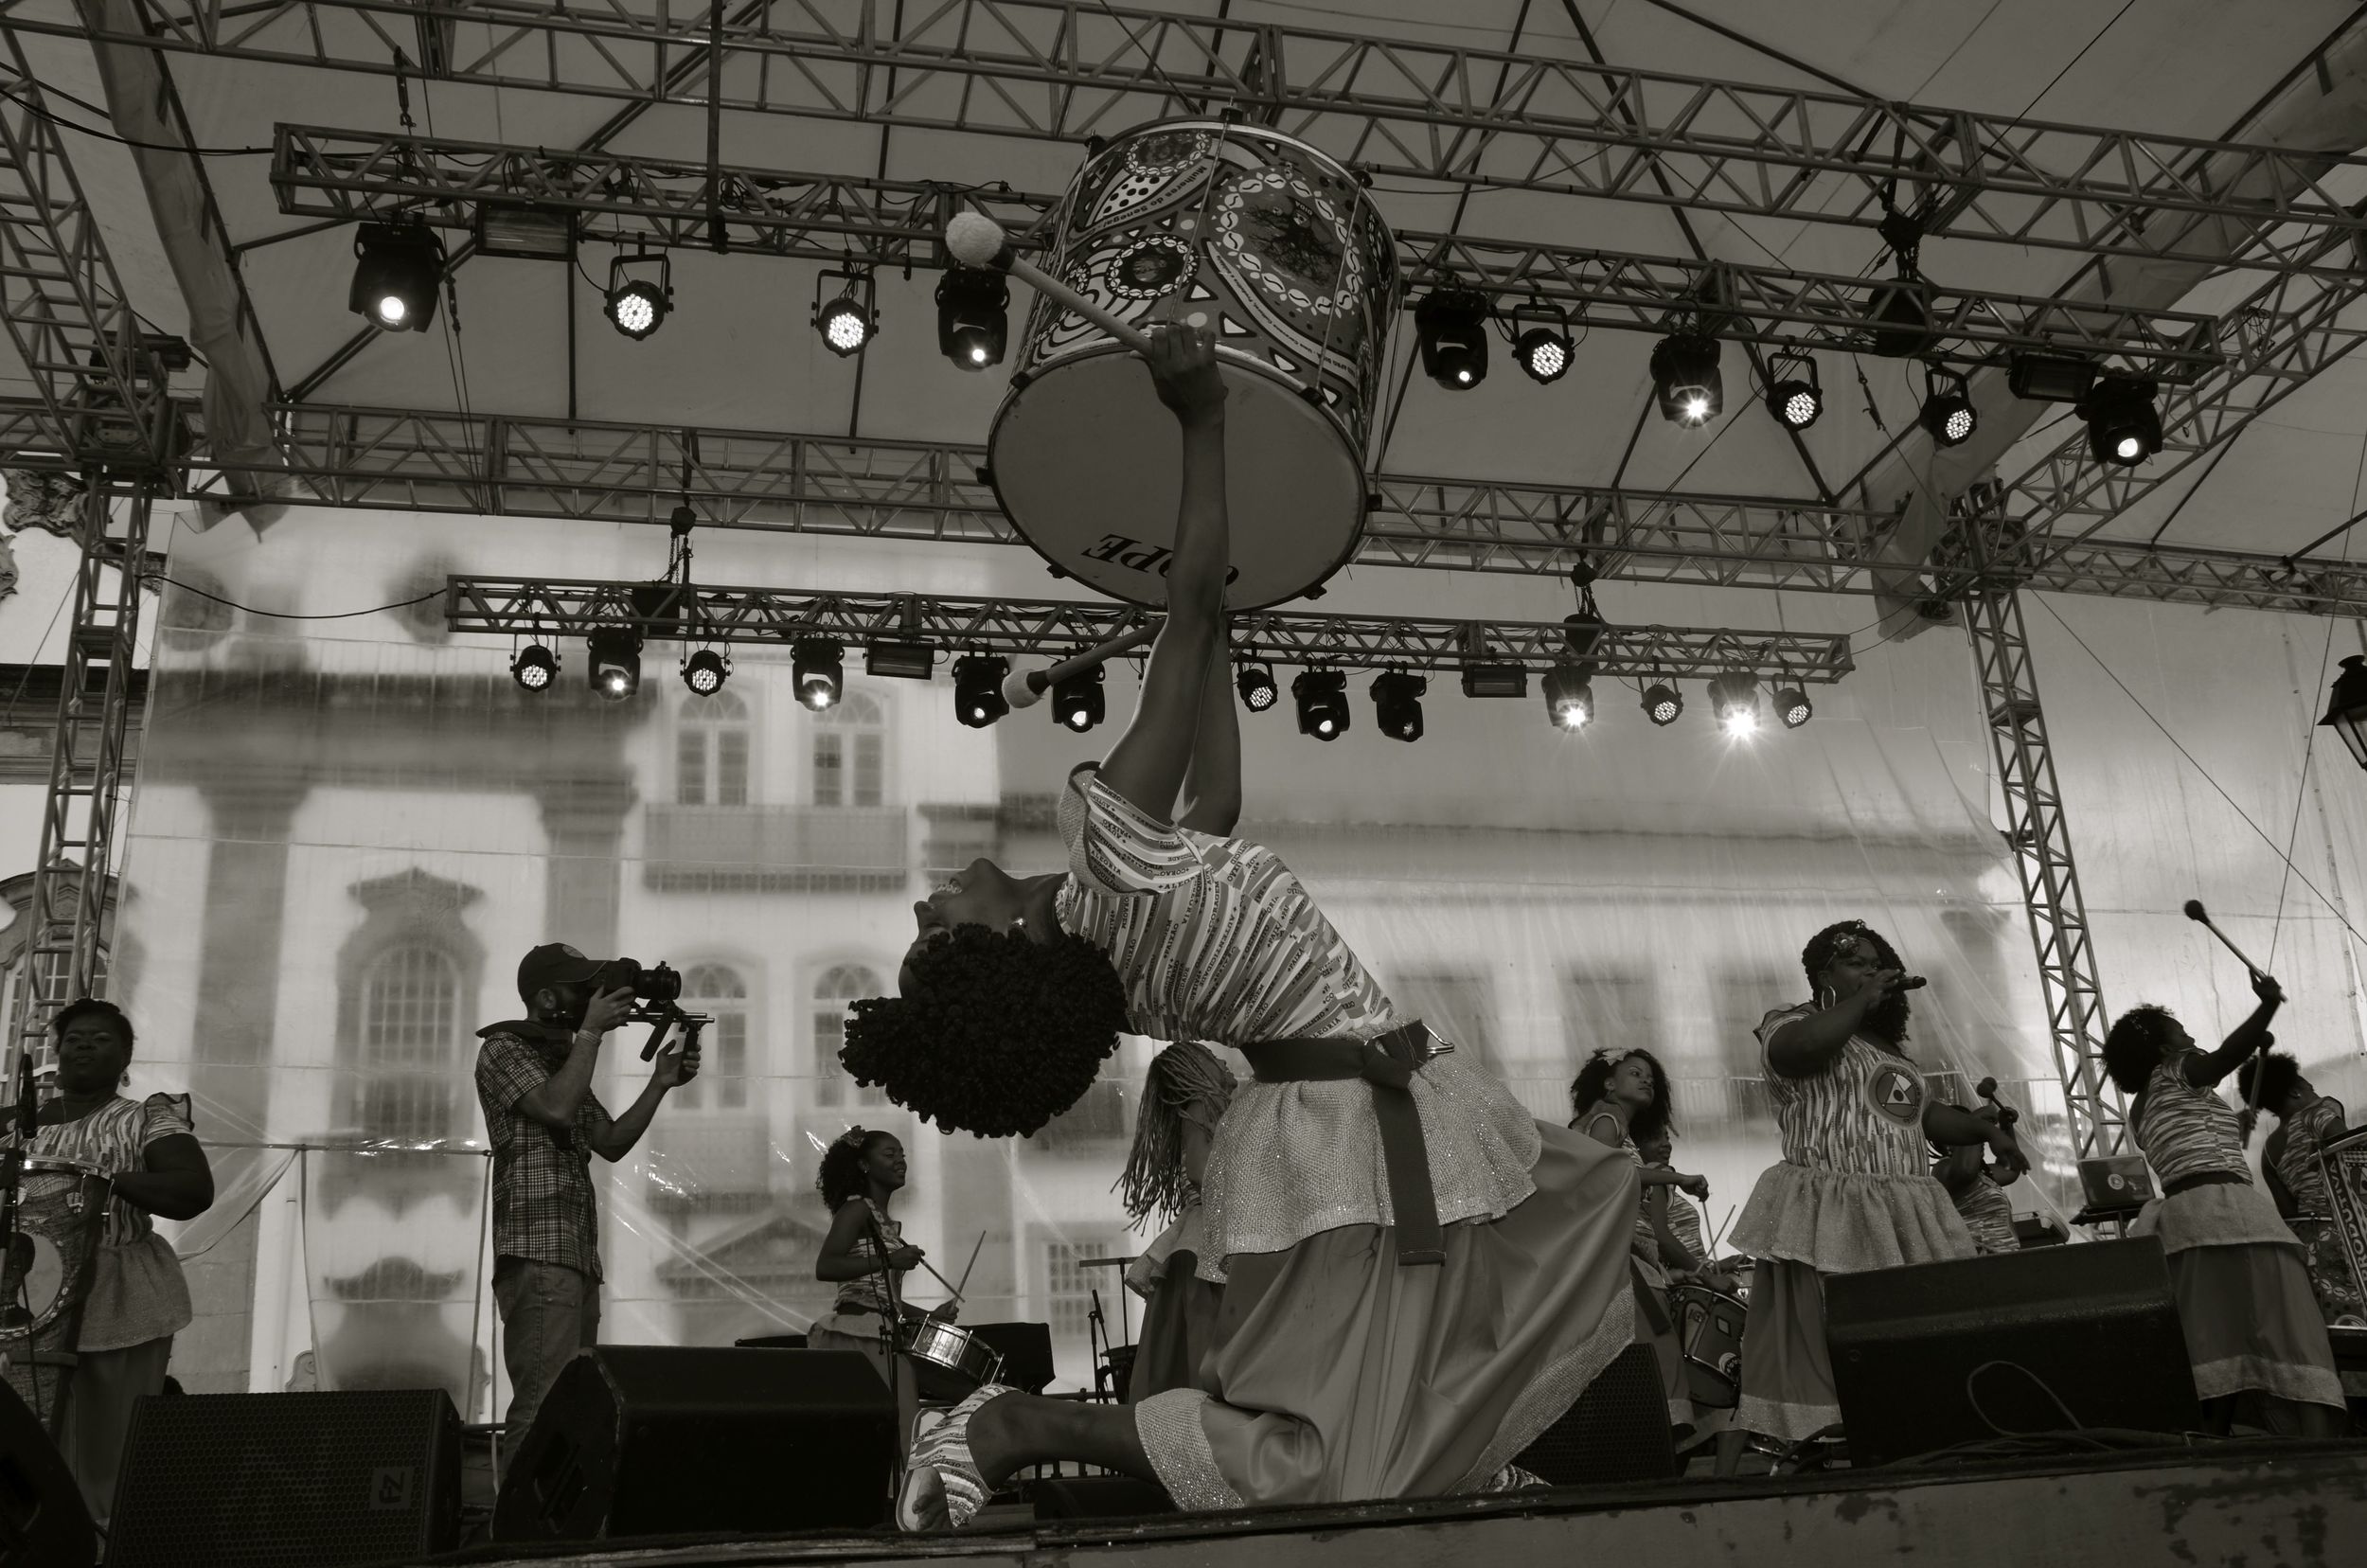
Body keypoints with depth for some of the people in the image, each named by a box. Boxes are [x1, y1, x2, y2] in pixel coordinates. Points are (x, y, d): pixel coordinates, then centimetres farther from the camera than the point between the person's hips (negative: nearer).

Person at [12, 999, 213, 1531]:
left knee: (109, 1456, -3)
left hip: (119, 1307, -4)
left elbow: (195, 1191, -11)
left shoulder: (148, 1120, 1)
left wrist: (106, 1178, -18)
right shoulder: (21, 1124, 14)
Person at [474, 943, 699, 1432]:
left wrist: (660, 1083, 12)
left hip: (579, 1257, 9)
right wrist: (592, 1031, -9)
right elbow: (556, 1108, -16)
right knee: (543, 1405, -16)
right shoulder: (504, 1048, 1)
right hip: (538, 1257, -9)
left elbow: (612, 1143, 22)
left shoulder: (565, 1061, 25)